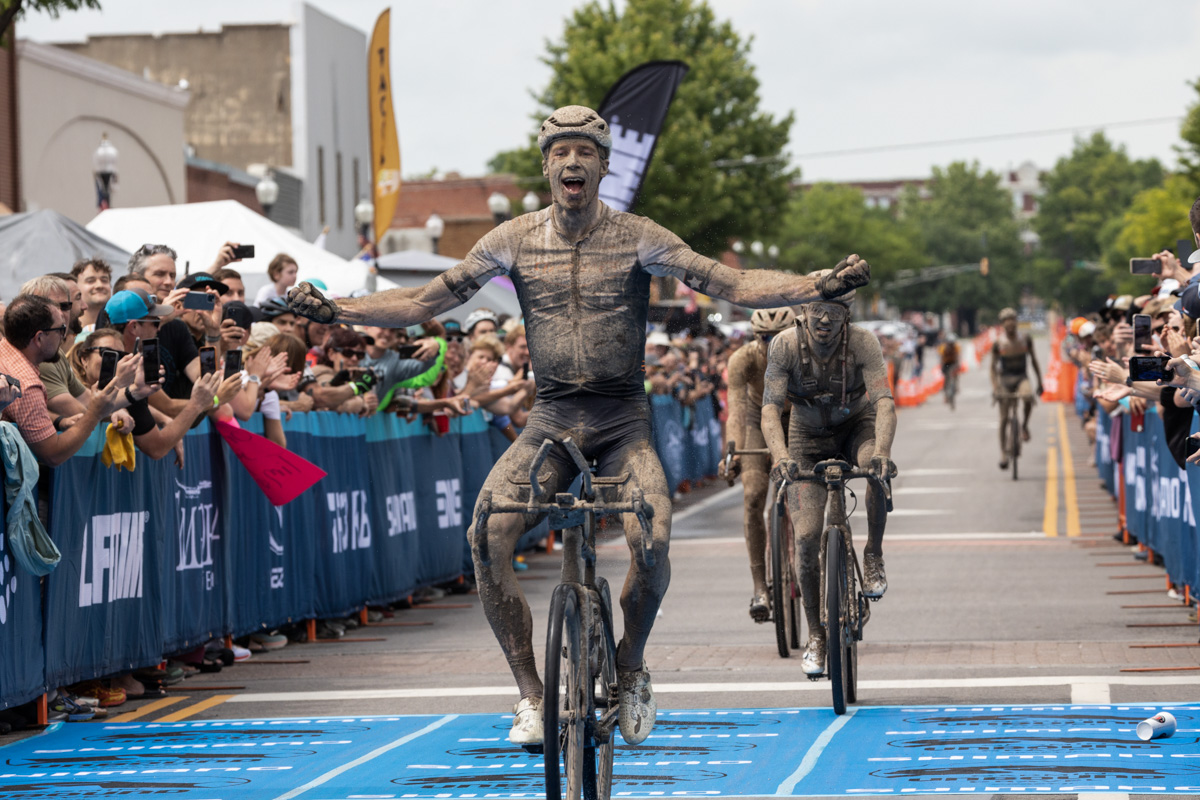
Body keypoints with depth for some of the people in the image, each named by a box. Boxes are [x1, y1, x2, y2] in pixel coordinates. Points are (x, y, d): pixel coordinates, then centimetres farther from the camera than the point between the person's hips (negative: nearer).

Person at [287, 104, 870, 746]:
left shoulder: (637, 237, -3)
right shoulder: (514, 240, 2)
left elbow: (734, 286, -9)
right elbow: (425, 301, 3)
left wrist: (822, 286, -24)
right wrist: (333, 310, -8)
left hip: (623, 421, -2)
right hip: (551, 420, 2)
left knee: (651, 540, -29)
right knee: (486, 536, -24)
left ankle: (631, 670, 1)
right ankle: (530, 693, -9)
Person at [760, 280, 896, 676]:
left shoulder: (863, 343, -25)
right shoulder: (785, 345, -23)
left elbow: (884, 402, -34)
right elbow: (770, 409, -29)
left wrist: (882, 451, -53)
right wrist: (780, 457, -48)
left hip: (857, 426, 0)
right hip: (808, 438, 0)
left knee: (877, 469, -37)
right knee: (807, 539, -12)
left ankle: (874, 556, -14)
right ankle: (815, 635, 4)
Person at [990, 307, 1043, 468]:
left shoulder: (1025, 339, -1)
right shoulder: (998, 343, -5)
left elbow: (1033, 360, 8)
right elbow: (993, 366, 0)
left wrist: (1040, 382, 5)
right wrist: (994, 387, -11)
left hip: (1021, 377, 0)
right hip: (1005, 379, 0)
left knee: (1028, 397, -35)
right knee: (1004, 418, 0)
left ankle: (1025, 425, -9)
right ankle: (1003, 452, 10)